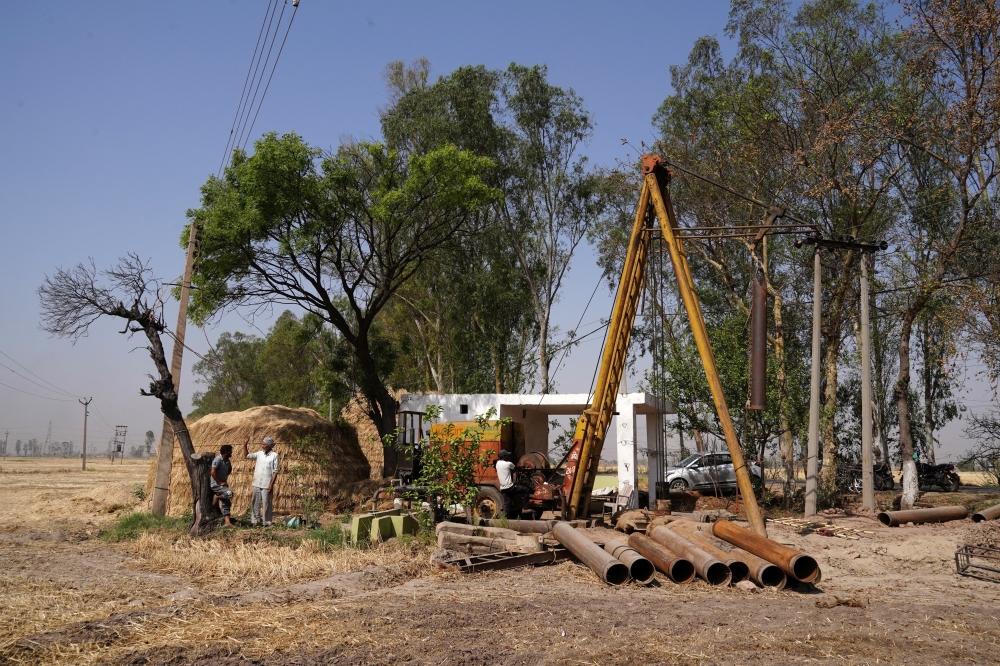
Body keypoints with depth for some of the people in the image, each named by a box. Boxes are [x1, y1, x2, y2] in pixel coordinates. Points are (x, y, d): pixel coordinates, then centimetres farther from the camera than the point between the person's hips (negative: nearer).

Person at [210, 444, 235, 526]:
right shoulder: (218, 459, -16)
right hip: (216, 485, -8)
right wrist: (220, 483, -19)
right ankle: (217, 497, -6)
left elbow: (229, 470, 29)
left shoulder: (227, 461, 8)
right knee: (229, 493, -30)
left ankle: (227, 522, 2)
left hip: (223, 484, 8)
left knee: (226, 504, 3)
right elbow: (213, 472, -23)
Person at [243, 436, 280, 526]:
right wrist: (245, 445, -5)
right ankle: (255, 520, 16)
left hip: (267, 485, -5)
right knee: (255, 503, 9)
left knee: (266, 504, 0)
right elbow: (247, 456, 9)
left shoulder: (274, 456, -7)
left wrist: (272, 484, -13)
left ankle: (267, 522, 7)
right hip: (257, 484, 5)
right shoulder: (259, 454, 8)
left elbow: (275, 471, -8)